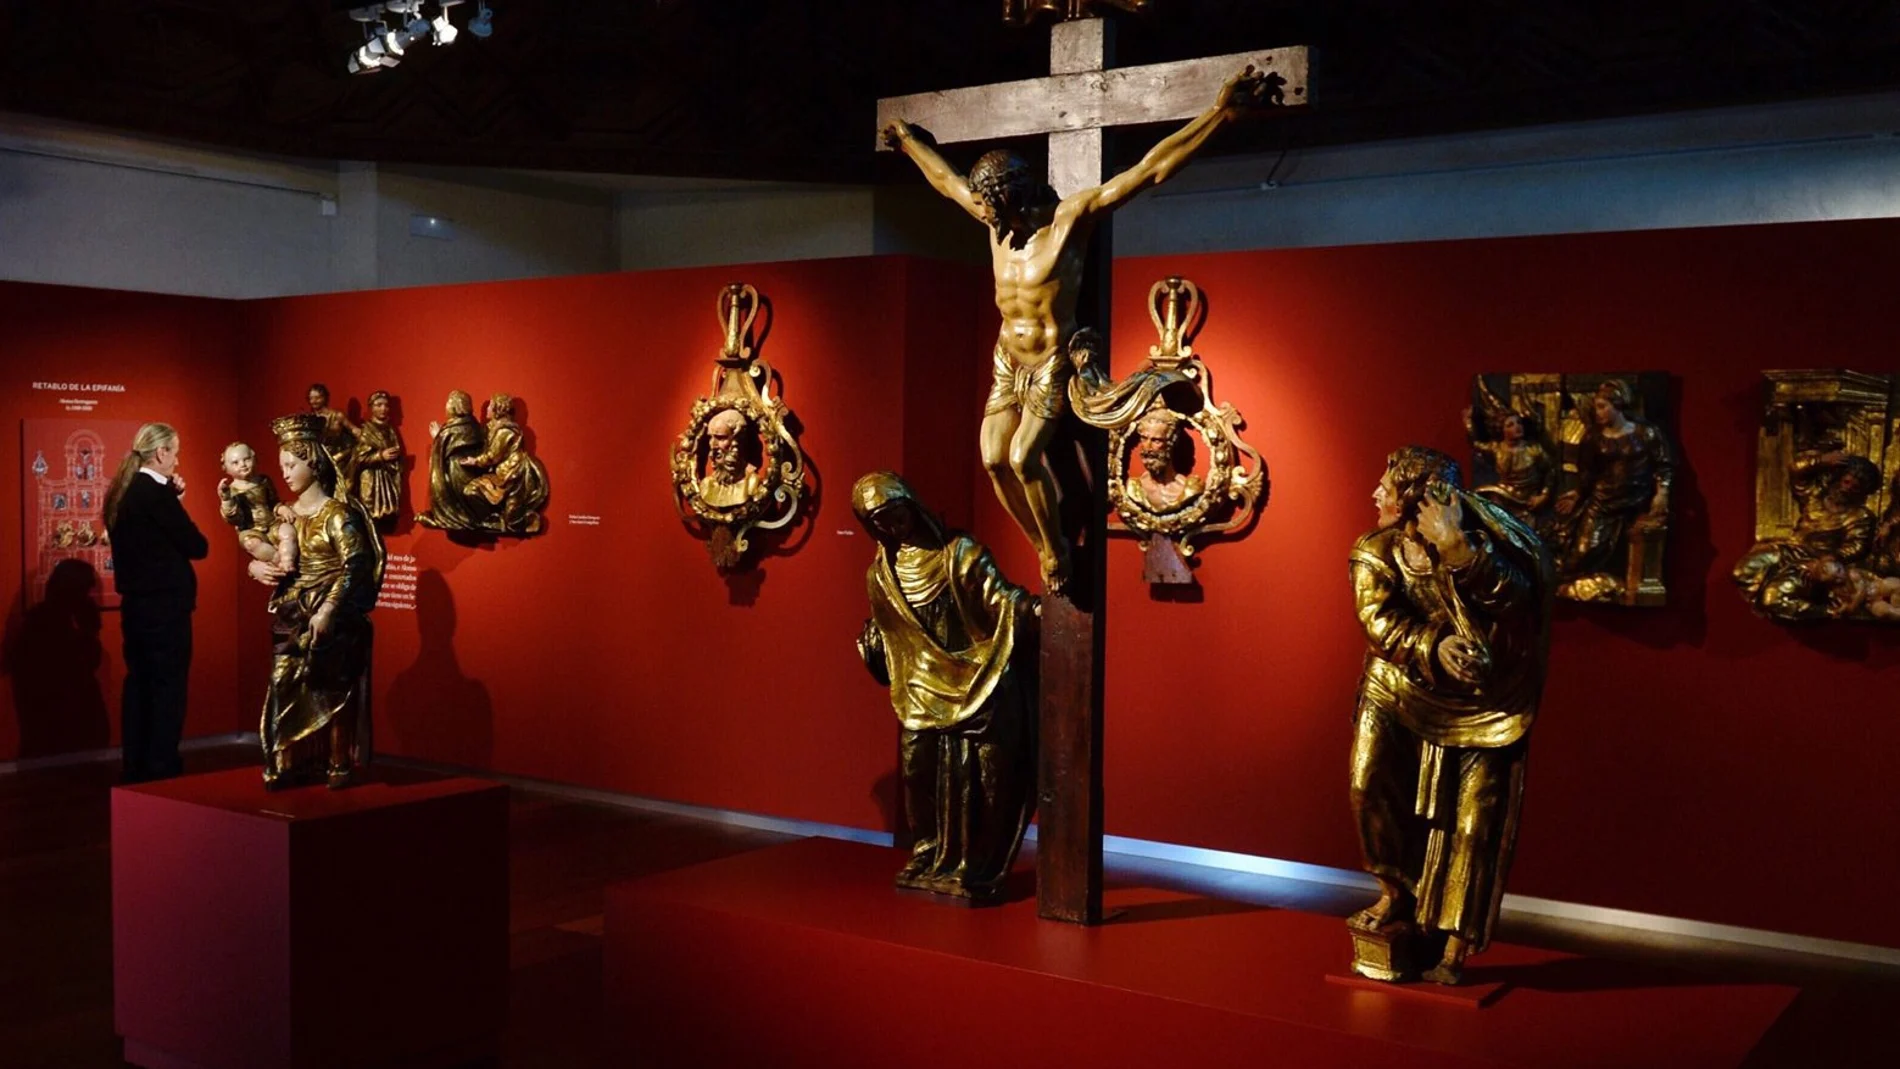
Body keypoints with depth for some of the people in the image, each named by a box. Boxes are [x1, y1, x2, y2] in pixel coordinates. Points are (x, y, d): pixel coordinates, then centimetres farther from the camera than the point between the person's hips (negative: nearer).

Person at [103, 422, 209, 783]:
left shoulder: (122, 493, 8)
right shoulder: (156, 493, -17)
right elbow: (198, 546, -13)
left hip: (136, 603, 9)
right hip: (164, 606, -9)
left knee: (139, 685, 14)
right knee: (167, 689, -1)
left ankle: (137, 770, 21)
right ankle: (161, 772, 3)